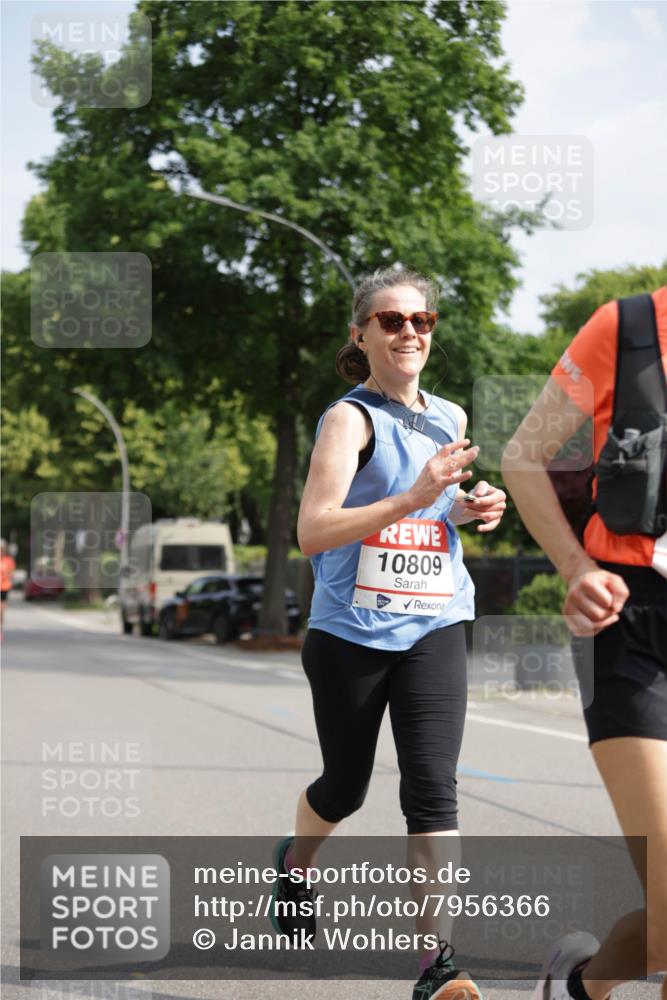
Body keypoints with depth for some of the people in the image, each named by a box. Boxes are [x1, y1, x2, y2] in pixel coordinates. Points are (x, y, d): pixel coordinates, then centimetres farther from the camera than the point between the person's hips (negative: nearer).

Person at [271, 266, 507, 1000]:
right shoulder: (350, 418, -10)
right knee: (345, 787, 15)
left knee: (433, 787, -12)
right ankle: (295, 862, 48)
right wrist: (413, 498, -31)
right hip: (350, 633, -3)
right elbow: (312, 531, -22)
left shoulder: (450, 419, 9)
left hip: (432, 629, 3)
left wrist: (469, 509, 5)